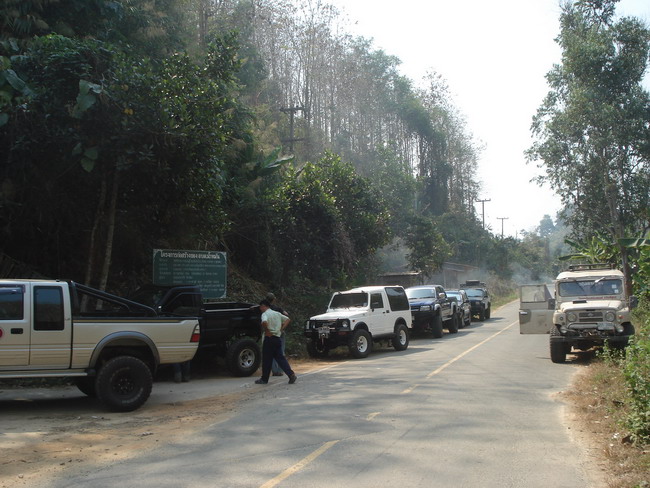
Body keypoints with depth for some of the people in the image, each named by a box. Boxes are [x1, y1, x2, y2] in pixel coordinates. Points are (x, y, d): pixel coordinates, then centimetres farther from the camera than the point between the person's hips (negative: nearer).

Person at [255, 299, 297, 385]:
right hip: (277, 338, 7)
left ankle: (264, 379, 11)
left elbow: (264, 322, -30)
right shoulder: (277, 313, 15)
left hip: (269, 338, -7)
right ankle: (291, 374, -4)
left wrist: (267, 331, -17)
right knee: (280, 358, 8)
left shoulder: (265, 314, -8)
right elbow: (288, 319, 19)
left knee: (267, 359, 3)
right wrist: (281, 329, 11)